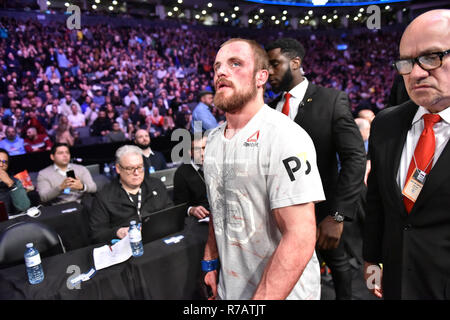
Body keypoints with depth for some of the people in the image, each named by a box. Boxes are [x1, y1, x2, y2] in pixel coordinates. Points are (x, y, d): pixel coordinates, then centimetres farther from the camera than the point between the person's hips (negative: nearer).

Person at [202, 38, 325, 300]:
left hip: (280, 292, -6)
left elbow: (300, 238, -26)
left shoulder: (285, 138, -22)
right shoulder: (215, 139, 2)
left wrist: (261, 299, -26)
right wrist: (211, 262, 8)